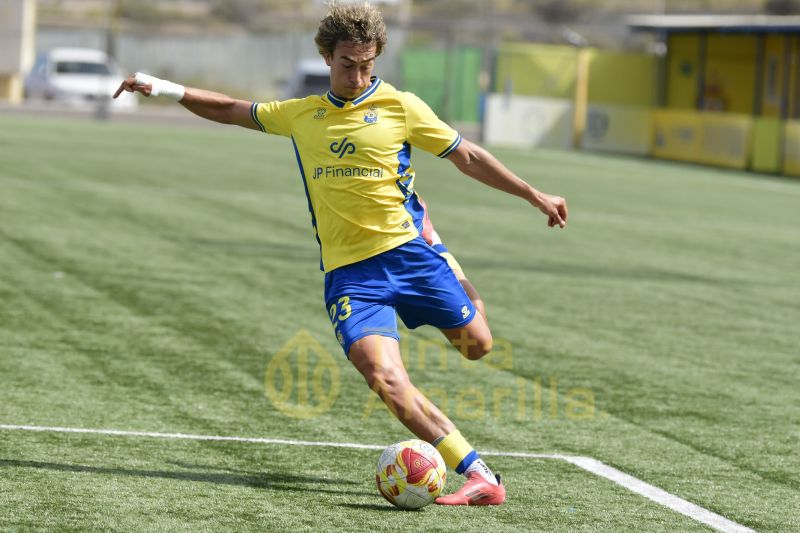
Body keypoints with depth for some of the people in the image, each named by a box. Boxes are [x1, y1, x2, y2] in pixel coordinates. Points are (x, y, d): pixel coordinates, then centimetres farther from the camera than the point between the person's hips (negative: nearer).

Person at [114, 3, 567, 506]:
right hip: (348, 271, 1)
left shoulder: (400, 106, 1)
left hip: (408, 251, -1)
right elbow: (230, 111, 25)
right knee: (384, 378, -21)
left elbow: (469, 156, 6)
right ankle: (480, 477, -23)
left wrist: (534, 195, 4)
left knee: (477, 345, -1)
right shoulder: (301, 115, 12)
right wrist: (166, 87, 17)